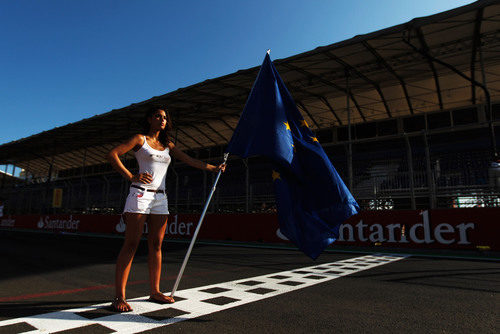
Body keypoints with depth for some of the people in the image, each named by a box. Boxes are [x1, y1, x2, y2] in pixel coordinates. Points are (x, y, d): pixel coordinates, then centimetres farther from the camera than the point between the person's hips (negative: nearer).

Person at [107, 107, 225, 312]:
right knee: (131, 244, -7)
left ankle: (155, 291, 16)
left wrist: (214, 168, 12)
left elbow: (190, 161, 18)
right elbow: (112, 155, -3)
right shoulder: (140, 139, 4)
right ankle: (119, 297, -1)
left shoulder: (168, 145, 19)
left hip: (160, 198, 5)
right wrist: (131, 176, -12)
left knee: (156, 245, 6)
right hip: (140, 194, -5)